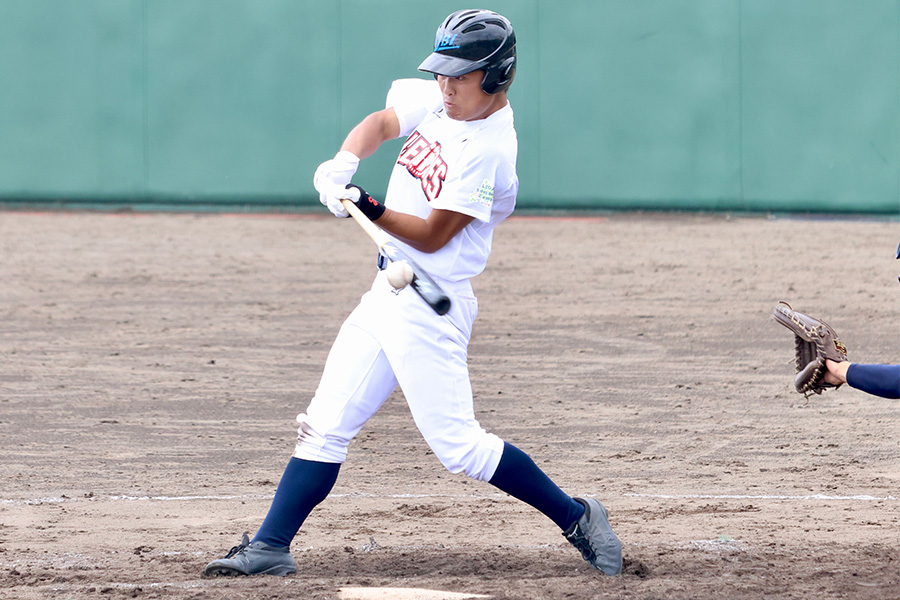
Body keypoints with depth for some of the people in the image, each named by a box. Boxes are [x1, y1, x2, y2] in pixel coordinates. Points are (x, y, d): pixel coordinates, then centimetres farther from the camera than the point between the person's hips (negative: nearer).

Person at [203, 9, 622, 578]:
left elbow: (432, 236, -19)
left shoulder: (489, 151, -20)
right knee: (325, 424, 7)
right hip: (387, 295, 9)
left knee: (459, 446, -9)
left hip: (431, 307, -9)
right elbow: (382, 123, 11)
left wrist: (368, 209, -30)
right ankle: (270, 547, 9)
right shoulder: (441, 101, 3)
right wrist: (344, 162, -9)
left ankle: (577, 518, 4)